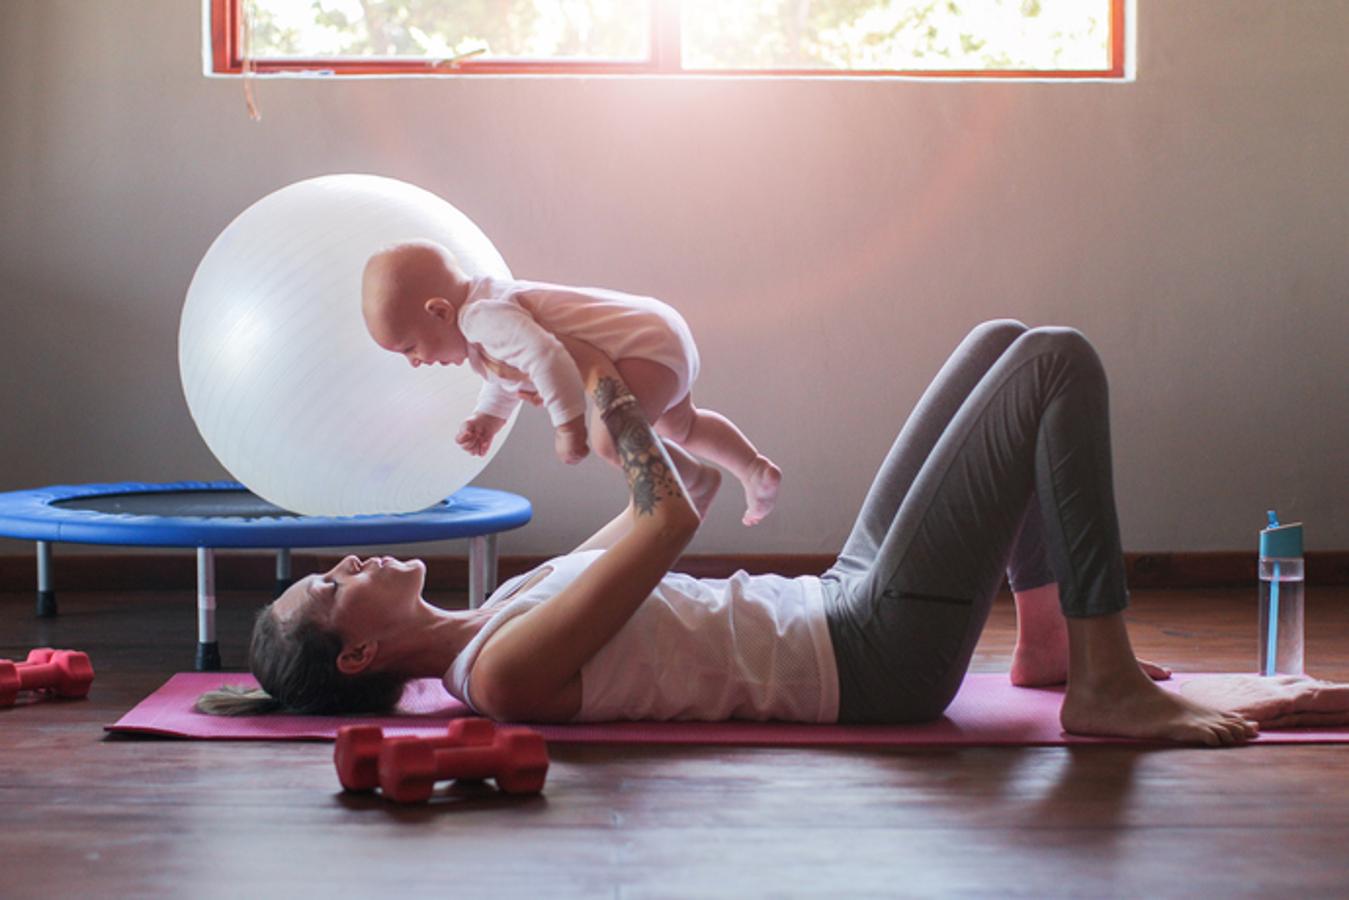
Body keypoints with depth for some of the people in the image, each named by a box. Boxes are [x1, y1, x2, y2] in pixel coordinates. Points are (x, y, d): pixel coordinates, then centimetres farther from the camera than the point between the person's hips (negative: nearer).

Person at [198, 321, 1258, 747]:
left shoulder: (494, 622, 9)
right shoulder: (501, 671, -22)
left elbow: (647, 516, 22)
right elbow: (669, 520, -25)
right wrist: (610, 397, -11)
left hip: (835, 608, 10)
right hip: (874, 659, -10)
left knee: (1005, 341, 17)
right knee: (1061, 361, -13)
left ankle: (1048, 640, 18)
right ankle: (1108, 684, -8)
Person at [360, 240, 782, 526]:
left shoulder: (484, 317, -26)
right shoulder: (480, 312, 7)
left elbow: (545, 357, -38)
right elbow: (510, 374, 24)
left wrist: (567, 423, -32)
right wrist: (486, 418, 13)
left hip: (650, 344, -11)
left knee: (609, 437, -29)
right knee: (681, 428, 33)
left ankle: (697, 481, -4)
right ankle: (757, 471, 50)